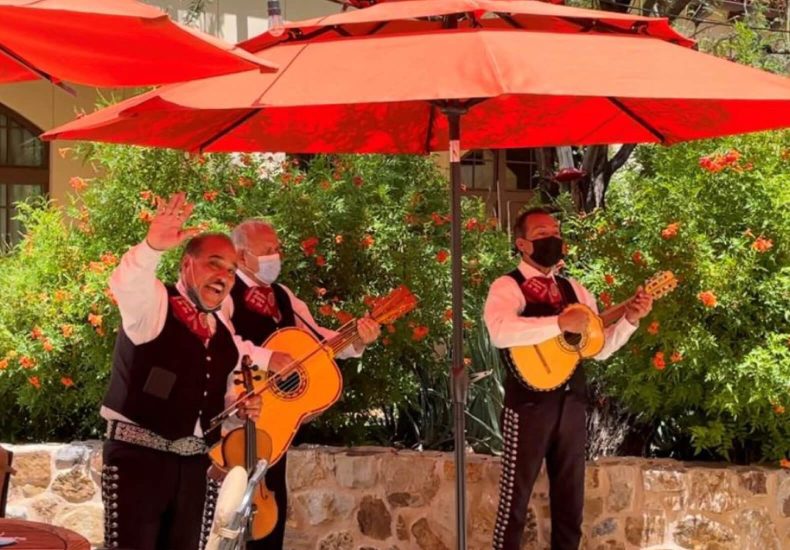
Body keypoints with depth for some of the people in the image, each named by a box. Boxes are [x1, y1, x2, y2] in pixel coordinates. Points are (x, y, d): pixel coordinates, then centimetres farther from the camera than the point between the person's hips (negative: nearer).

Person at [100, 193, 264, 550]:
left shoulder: (222, 330, 15)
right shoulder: (153, 303, -6)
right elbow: (126, 283, -30)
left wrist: (244, 404, 4)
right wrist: (153, 246, -51)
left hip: (193, 461, 7)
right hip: (137, 454, -7)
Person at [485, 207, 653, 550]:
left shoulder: (573, 289, 14)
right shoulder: (508, 287, -7)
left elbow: (600, 347, 13)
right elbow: (500, 332, -29)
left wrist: (629, 320, -3)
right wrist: (560, 323, -30)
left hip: (571, 402, 6)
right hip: (529, 403, -6)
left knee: (570, 495, 13)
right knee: (516, 495, 0)